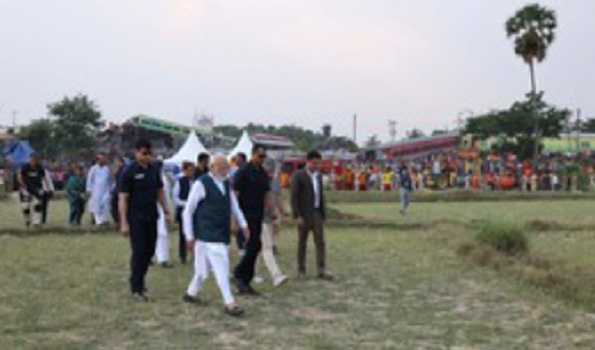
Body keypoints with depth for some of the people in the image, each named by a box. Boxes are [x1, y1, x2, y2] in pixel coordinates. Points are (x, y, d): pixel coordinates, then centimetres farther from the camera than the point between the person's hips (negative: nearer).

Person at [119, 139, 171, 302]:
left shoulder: (153, 169, 7)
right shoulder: (129, 172, -10)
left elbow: (160, 191, 17)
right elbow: (123, 198, -12)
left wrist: (165, 210, 10)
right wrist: (124, 222, -16)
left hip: (151, 216, 6)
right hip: (136, 218, -5)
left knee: (150, 250, 10)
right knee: (139, 251, -5)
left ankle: (139, 280, 28)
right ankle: (136, 288, 5)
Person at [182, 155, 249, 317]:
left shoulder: (226, 184, 11)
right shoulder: (201, 184, -10)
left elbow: (234, 206, 18)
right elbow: (188, 211, -7)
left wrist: (244, 225, 6)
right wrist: (189, 236, -7)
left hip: (223, 234, 7)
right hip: (208, 235, -7)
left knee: (205, 266, 16)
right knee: (221, 268, -10)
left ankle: (191, 293, 33)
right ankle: (229, 303, -6)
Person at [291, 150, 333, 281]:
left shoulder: (318, 175, 11)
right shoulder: (299, 176, -8)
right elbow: (294, 197, -12)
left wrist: (323, 214, 12)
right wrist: (297, 216, -17)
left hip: (317, 213, 5)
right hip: (304, 214, -5)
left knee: (320, 242, -1)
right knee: (302, 243, 5)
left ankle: (322, 270, -2)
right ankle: (301, 270, 15)